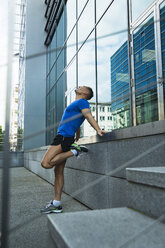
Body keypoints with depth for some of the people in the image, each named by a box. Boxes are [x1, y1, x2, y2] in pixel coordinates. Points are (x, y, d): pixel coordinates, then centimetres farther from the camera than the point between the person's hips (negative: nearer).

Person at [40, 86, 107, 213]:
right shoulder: (75, 104, 27)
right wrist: (77, 139, 32)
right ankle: (56, 204, 10)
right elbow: (77, 127, 30)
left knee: (46, 163, -21)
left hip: (65, 136, -10)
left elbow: (90, 117, -17)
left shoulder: (82, 102, -1)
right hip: (62, 137, 10)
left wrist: (98, 130, -31)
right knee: (58, 172, 6)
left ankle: (75, 151, -11)